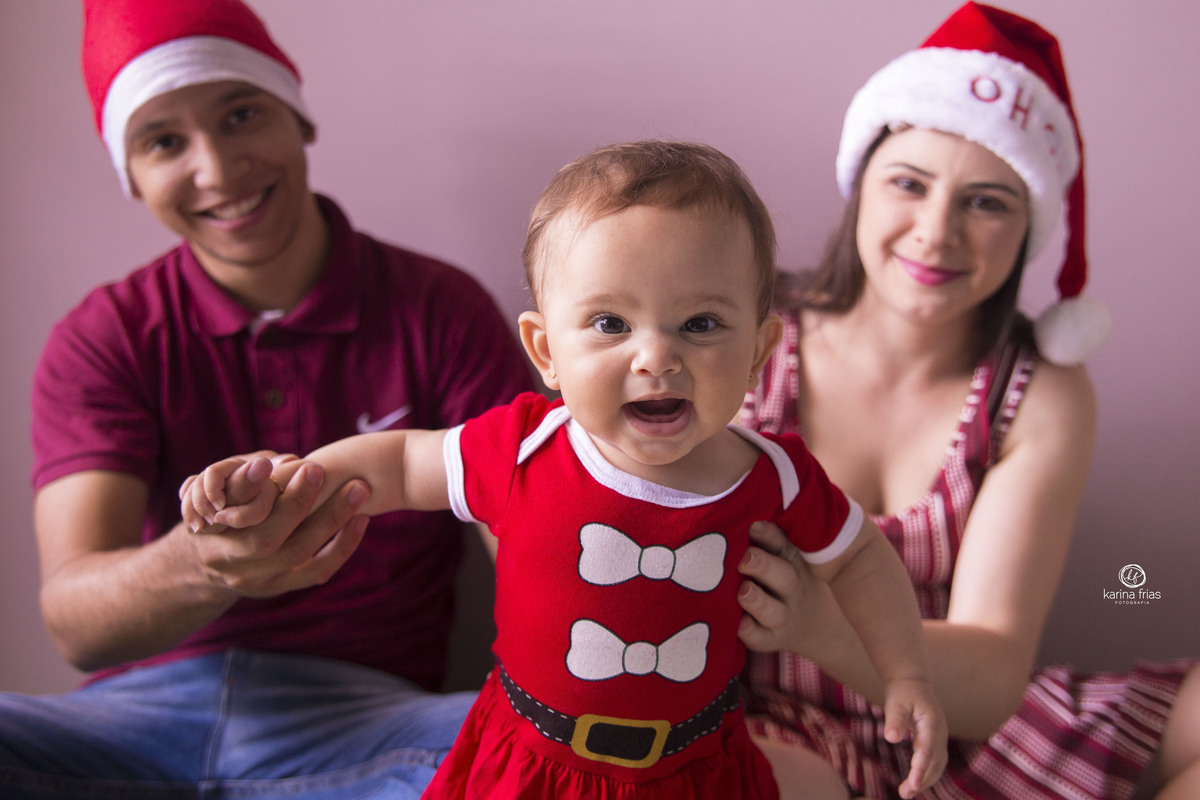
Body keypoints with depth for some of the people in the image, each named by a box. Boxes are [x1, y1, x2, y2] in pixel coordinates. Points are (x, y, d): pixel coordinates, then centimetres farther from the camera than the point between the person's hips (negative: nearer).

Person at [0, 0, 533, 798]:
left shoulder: (440, 309, 1)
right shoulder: (101, 341, 3)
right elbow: (73, 618, -11)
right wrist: (196, 568, -35)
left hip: (363, 718, 1)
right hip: (141, 714, 0)